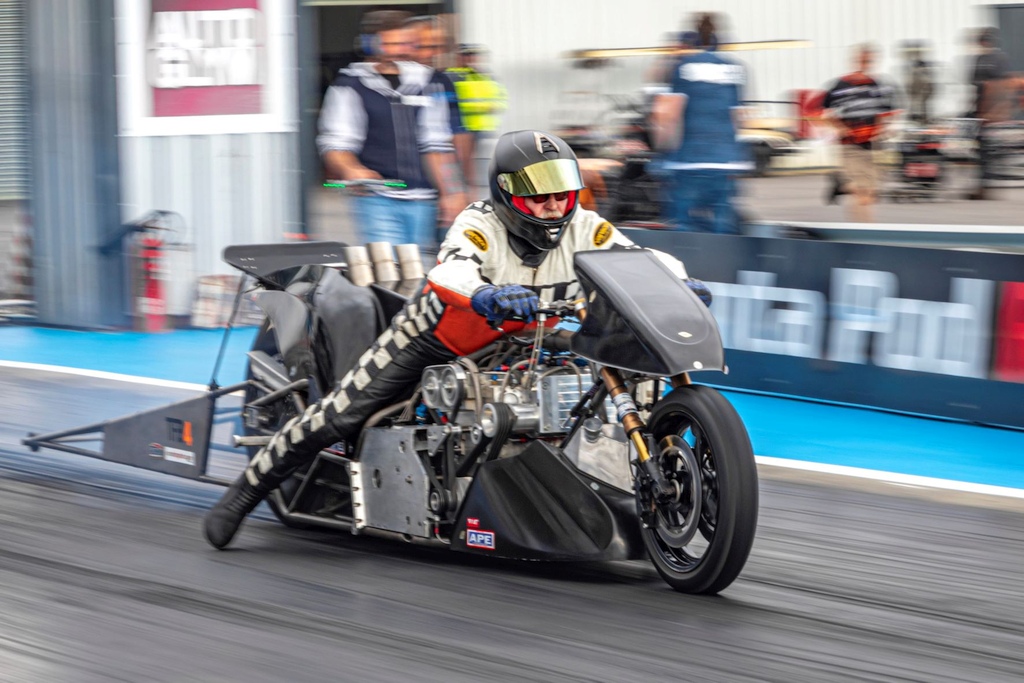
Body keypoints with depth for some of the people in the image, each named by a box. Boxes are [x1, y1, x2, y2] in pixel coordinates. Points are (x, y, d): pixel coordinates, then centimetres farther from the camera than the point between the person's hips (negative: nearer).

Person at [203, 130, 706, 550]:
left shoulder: (584, 230, -15)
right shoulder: (479, 226, -29)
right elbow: (450, 275, -48)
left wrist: (679, 282, -42)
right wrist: (488, 296, -70)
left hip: (521, 347, 4)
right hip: (435, 337, -4)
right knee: (339, 416, -6)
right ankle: (244, 492, 7)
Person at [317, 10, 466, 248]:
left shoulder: (423, 82, 13)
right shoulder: (350, 86, 0)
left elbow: (436, 145, 17)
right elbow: (334, 144, -4)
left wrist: (450, 192, 12)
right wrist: (352, 171, -25)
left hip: (421, 200, 5)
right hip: (377, 199, -5)